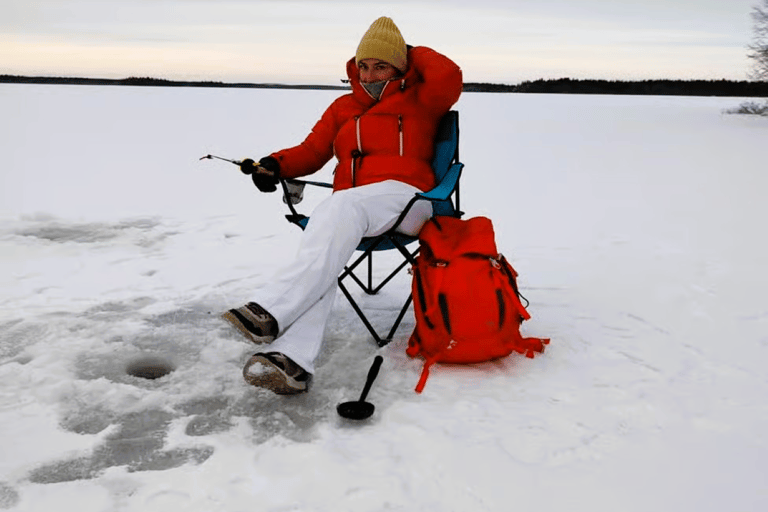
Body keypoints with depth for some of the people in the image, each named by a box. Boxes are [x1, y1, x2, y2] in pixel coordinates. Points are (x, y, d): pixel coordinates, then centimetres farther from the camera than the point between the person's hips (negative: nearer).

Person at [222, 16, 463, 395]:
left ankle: (271, 312, -47)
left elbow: (449, 78, -5)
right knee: (323, 249, -30)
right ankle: (292, 361, -47)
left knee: (338, 208, -36)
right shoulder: (343, 108, 28)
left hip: (405, 195, -4)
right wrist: (275, 165, 2)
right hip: (350, 205, 4)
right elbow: (311, 151, 22)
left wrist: (415, 54, 12)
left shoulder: (418, 101, 16)